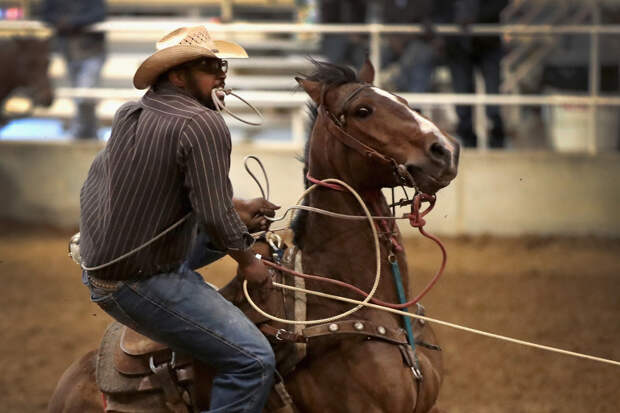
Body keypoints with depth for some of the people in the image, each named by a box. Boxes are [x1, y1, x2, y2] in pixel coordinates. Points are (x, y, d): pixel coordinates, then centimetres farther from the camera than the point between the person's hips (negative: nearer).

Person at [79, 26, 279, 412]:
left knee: (234, 231, 27)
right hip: (140, 287, -9)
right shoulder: (204, 124, -19)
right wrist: (248, 261, -4)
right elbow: (214, 218, -22)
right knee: (255, 359, -12)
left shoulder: (129, 116, 8)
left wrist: (237, 209, 17)